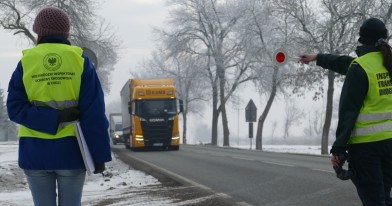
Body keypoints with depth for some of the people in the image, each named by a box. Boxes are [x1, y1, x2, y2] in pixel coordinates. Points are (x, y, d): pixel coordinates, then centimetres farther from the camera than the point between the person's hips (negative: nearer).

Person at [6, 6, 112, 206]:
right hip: (71, 150, -1)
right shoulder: (79, 60, -1)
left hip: (35, 152, 1)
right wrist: (99, 154, -4)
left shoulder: (26, 62, 2)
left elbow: (15, 108, -7)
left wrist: (53, 120, -12)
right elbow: (94, 113, -7)